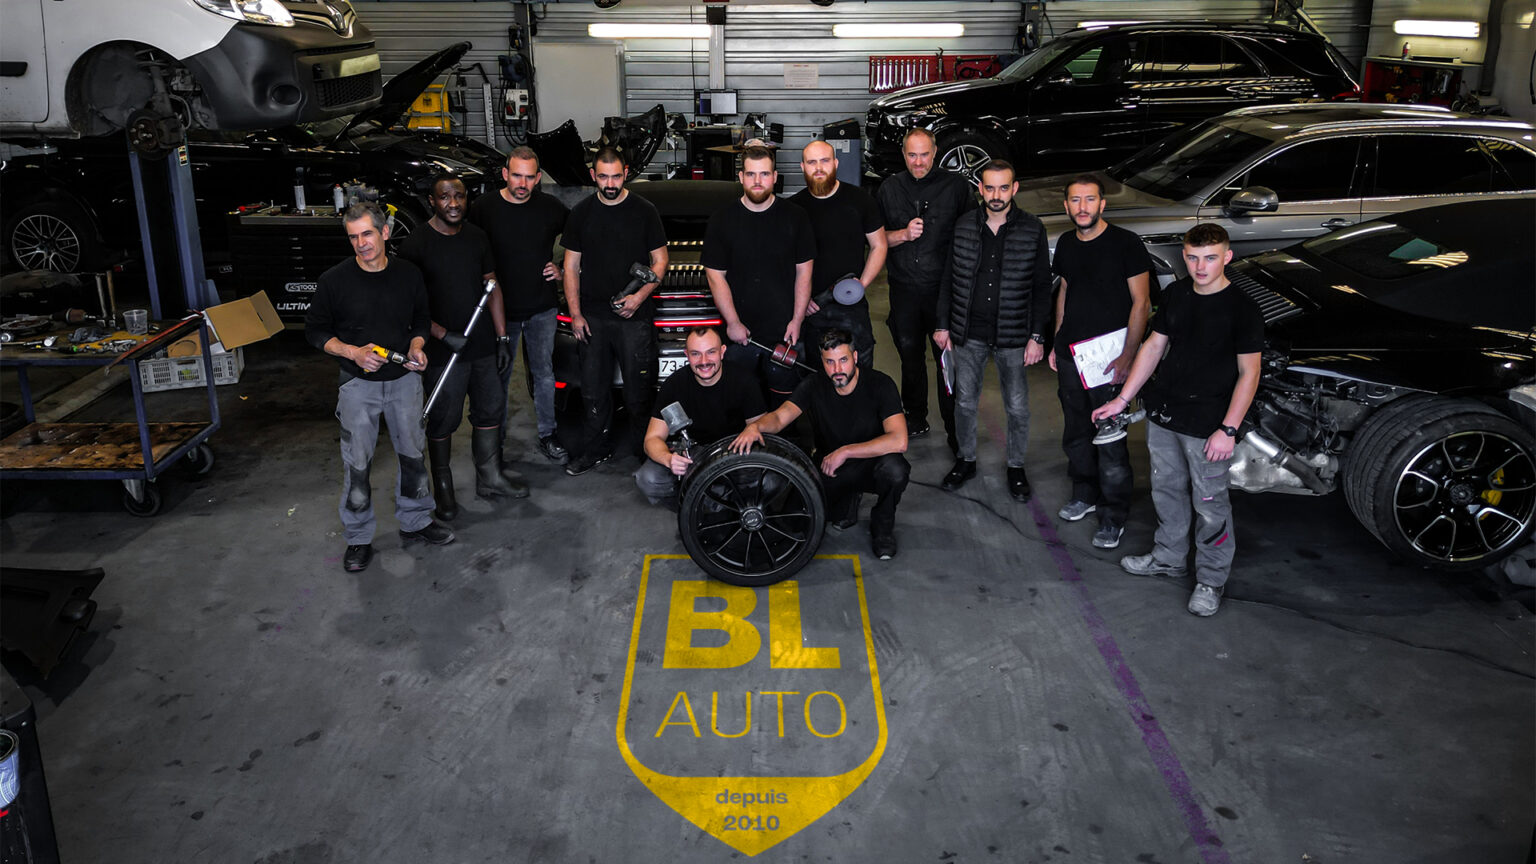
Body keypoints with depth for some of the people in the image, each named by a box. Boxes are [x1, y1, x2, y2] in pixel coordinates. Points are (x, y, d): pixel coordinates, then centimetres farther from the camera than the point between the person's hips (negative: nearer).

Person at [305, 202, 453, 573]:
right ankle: (359, 538, 19)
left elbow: (421, 319, 13)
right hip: (358, 384, -3)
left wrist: (416, 345, -8)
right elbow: (315, 330, -2)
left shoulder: (409, 275, -2)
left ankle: (415, 522, 33)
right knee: (357, 463, 3)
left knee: (412, 453, 13)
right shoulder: (334, 280, -11)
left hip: (404, 379, 3)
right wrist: (353, 352, -18)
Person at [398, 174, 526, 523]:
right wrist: (443, 335, -19)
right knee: (443, 421, 5)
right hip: (443, 351, -5)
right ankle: (443, 488, 21)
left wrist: (502, 337, 7)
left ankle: (489, 479, 30)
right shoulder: (415, 245, -11)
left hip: (483, 347, 6)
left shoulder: (477, 238, 6)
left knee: (490, 411, 14)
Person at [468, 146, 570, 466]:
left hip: (542, 308, 1)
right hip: (500, 308, -1)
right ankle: (495, 437, 24)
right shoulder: (483, 208, -7)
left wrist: (563, 270, 3)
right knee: (498, 377, 10)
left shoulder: (550, 208, -1)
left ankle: (548, 436, 21)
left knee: (544, 374, 9)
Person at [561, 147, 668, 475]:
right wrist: (575, 315, 3)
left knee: (638, 390, 0)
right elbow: (571, 267, 11)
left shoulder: (644, 211, 2)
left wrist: (640, 296, -12)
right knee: (593, 389, 10)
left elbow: (660, 262, 4)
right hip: (592, 317, 3)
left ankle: (644, 450, 12)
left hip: (635, 316, -3)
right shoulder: (580, 214, 8)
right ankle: (595, 449, 22)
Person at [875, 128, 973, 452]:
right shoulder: (890, 188, 7)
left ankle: (955, 429, 7)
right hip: (904, 288, 3)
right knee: (910, 356, 15)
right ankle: (916, 419, 32)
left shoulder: (954, 186, -2)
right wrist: (903, 234, -11)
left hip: (944, 288, -3)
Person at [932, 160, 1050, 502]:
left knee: (1017, 407, 6)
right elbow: (949, 277, 8)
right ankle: (966, 459, 32)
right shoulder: (963, 226, 1)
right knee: (965, 402, 12)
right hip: (968, 334, 2)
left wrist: (1037, 336, -6)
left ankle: (1016, 466, 26)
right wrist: (943, 325, 6)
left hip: (1013, 336, -2)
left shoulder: (1032, 230, -5)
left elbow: (1042, 287, -2)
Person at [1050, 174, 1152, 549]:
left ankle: (1113, 516, 8)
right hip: (1070, 351, 6)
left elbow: (1141, 302, -9)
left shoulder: (1125, 243, -10)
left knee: (1110, 439, -3)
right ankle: (1085, 493, 34)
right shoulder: (1066, 244, 9)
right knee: (1075, 431, 15)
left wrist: (1127, 356, -15)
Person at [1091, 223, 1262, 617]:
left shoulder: (1242, 308, -14)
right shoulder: (1176, 294, 3)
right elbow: (1153, 346, 11)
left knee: (1210, 503, 5)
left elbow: (1249, 373, -13)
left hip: (1207, 425, -6)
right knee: (1167, 489, 20)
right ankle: (1168, 557, 39)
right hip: (1162, 414, 6)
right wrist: (1123, 399, 9)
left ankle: (1211, 579, 21)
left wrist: (1228, 429, -18)